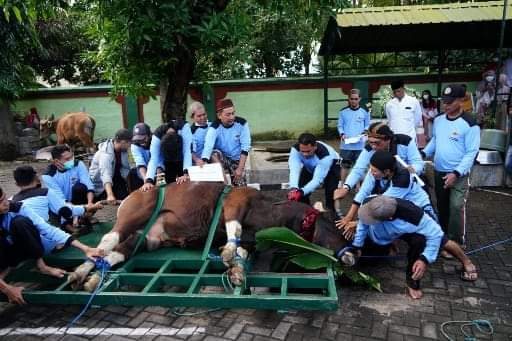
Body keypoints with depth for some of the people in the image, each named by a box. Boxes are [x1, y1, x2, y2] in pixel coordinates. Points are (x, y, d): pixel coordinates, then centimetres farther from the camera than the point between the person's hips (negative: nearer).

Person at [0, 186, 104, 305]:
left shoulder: (16, 208, -23)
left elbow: (47, 229, -26)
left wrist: (85, 248, -34)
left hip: (27, 248, 2)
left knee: (20, 222, -30)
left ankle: (41, 265, -15)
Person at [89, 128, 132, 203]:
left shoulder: (123, 150, -8)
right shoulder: (106, 153, -31)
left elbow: (126, 169, -3)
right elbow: (105, 175, -45)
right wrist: (110, 195, -59)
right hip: (100, 184, -6)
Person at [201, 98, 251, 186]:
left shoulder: (242, 123, -15)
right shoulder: (214, 127, -20)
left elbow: (245, 147, -14)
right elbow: (208, 146, -36)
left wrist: (240, 168, -21)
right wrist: (204, 162, -55)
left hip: (237, 160, 1)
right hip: (222, 159, -1)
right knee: (214, 153, -33)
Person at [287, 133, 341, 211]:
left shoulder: (325, 154, -43)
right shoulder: (295, 149, -35)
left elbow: (317, 179, -45)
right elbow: (294, 170, -46)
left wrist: (301, 192, -60)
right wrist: (293, 188, -65)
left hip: (331, 166, -3)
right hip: (310, 166, 4)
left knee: (330, 192, -22)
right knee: (299, 190, -8)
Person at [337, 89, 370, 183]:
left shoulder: (365, 112, 4)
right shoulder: (343, 111, 4)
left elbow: (367, 126, 10)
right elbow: (340, 126, 8)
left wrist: (363, 133, -9)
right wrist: (342, 134, -10)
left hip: (360, 144, 0)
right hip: (346, 144, 0)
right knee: (345, 165, 5)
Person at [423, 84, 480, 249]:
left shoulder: (469, 124, -15)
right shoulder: (438, 120, 3)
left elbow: (471, 153, -15)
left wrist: (456, 173, -22)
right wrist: (424, 153, 3)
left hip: (459, 174, -6)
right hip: (438, 172, 6)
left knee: (456, 207, -12)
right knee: (442, 206, 16)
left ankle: (456, 242, 2)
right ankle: (444, 235, 32)